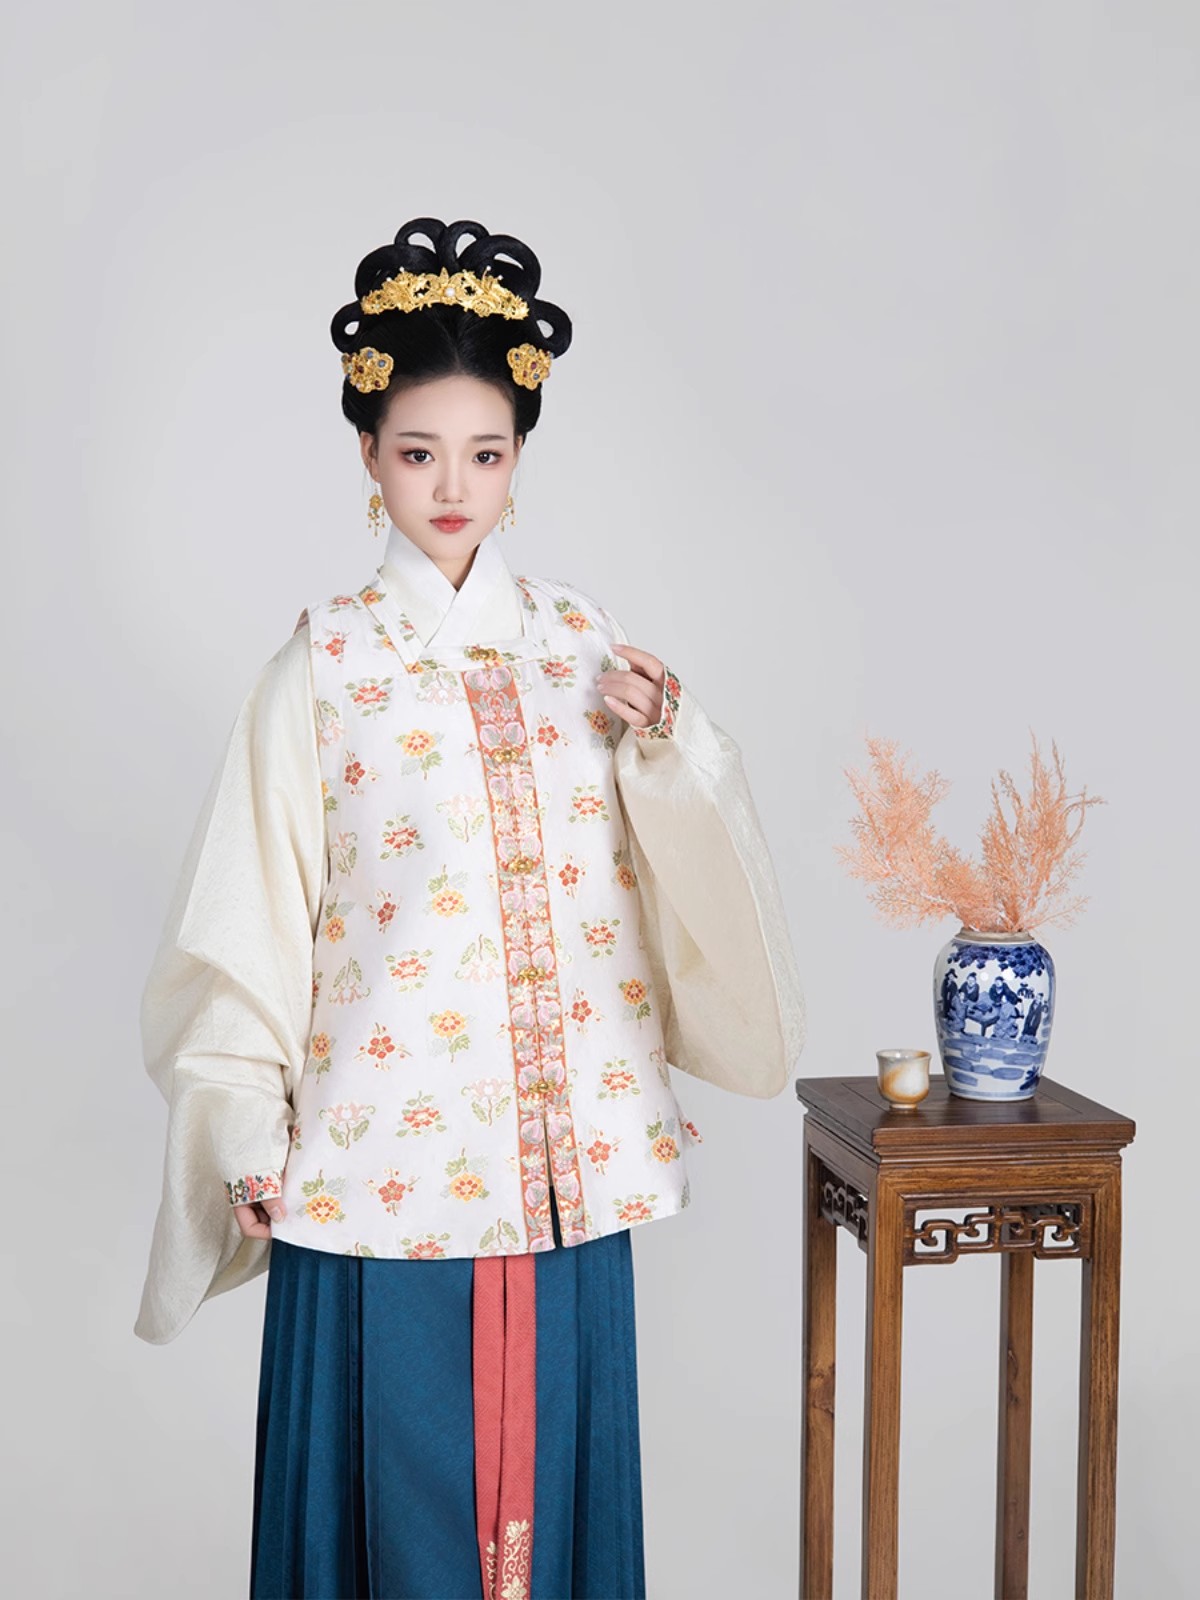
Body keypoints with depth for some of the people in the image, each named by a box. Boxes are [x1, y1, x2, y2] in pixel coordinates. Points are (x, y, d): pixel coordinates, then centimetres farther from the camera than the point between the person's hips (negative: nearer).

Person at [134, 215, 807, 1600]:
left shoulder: (582, 643, 6)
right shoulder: (322, 665, -3)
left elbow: (676, 876, 8)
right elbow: (247, 920, -4)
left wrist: (667, 749, -10)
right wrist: (248, 1143, -7)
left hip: (564, 1160, 3)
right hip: (383, 1164, -3)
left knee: (550, 1478, 14)